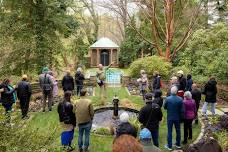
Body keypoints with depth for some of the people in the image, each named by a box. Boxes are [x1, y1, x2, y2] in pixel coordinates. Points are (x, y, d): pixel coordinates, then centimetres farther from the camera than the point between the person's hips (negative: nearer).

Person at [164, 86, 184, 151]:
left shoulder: (168, 99, -18)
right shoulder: (180, 99, -15)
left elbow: (165, 107, -4)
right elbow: (182, 110, -8)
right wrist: (181, 118, 7)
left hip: (170, 117, -2)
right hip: (177, 117, 2)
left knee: (169, 131, 8)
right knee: (178, 131, 18)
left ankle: (169, 146, 16)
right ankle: (178, 144, 31)